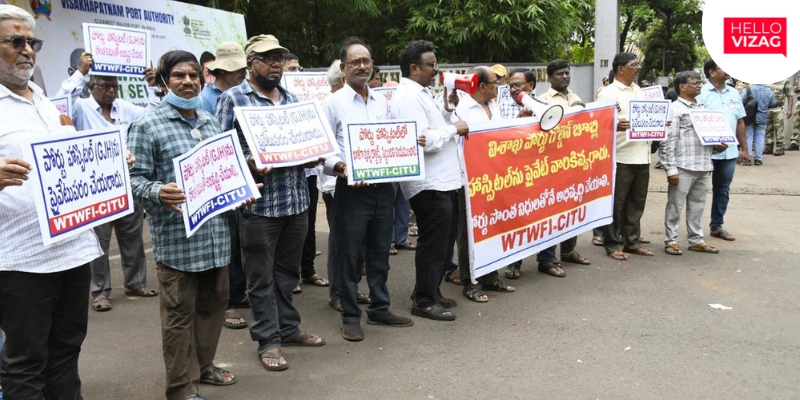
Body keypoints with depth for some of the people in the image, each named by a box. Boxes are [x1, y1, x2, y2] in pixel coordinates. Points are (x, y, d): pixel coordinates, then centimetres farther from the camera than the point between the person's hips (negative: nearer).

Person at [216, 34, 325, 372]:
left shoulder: (292, 100, 16)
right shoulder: (232, 99, -4)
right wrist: (249, 164, -23)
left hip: (297, 200, 6)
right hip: (258, 203, -6)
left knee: (288, 270, 17)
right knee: (261, 275, 5)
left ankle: (288, 328, 31)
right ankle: (268, 340, 16)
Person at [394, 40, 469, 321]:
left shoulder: (421, 93, 18)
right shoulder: (408, 96, -15)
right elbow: (424, 141, -24)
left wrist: (449, 109, 10)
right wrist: (454, 129, -12)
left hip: (443, 181, 10)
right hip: (429, 184, -10)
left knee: (443, 242, 17)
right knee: (433, 244, -1)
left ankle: (431, 292, 30)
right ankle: (424, 301, 12)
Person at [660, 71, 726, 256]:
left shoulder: (702, 108, 18)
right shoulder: (674, 109, -6)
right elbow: (668, 141, -11)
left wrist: (716, 146, 4)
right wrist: (671, 169, -17)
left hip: (703, 166, 7)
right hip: (683, 167, -7)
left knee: (697, 205, 14)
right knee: (675, 205, 1)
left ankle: (696, 240, 23)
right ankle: (671, 240, 9)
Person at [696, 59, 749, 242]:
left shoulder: (734, 93, 11)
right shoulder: (701, 93, -8)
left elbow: (740, 122, 15)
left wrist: (744, 149, 14)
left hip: (729, 152, 6)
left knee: (723, 190, 13)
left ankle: (717, 226, 24)